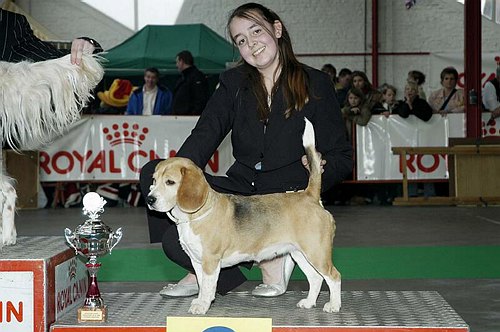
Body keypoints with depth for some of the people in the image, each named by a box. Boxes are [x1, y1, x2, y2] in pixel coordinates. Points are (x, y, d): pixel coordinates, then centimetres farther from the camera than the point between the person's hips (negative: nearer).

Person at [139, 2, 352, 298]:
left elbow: (342, 157, 2)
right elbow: (205, 134, -6)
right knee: (153, 174, -18)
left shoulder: (315, 84, 1)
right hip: (239, 191, 5)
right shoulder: (234, 82, 10)